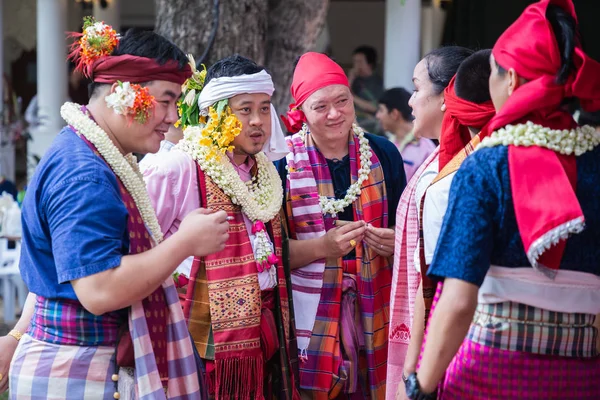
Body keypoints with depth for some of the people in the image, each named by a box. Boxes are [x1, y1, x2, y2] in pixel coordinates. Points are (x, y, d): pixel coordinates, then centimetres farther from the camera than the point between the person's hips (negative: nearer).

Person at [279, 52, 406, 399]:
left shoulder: (382, 154, 3)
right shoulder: (284, 163, -5)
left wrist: (395, 242, -11)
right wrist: (323, 245, -19)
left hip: (374, 308, 2)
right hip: (311, 310, -2)